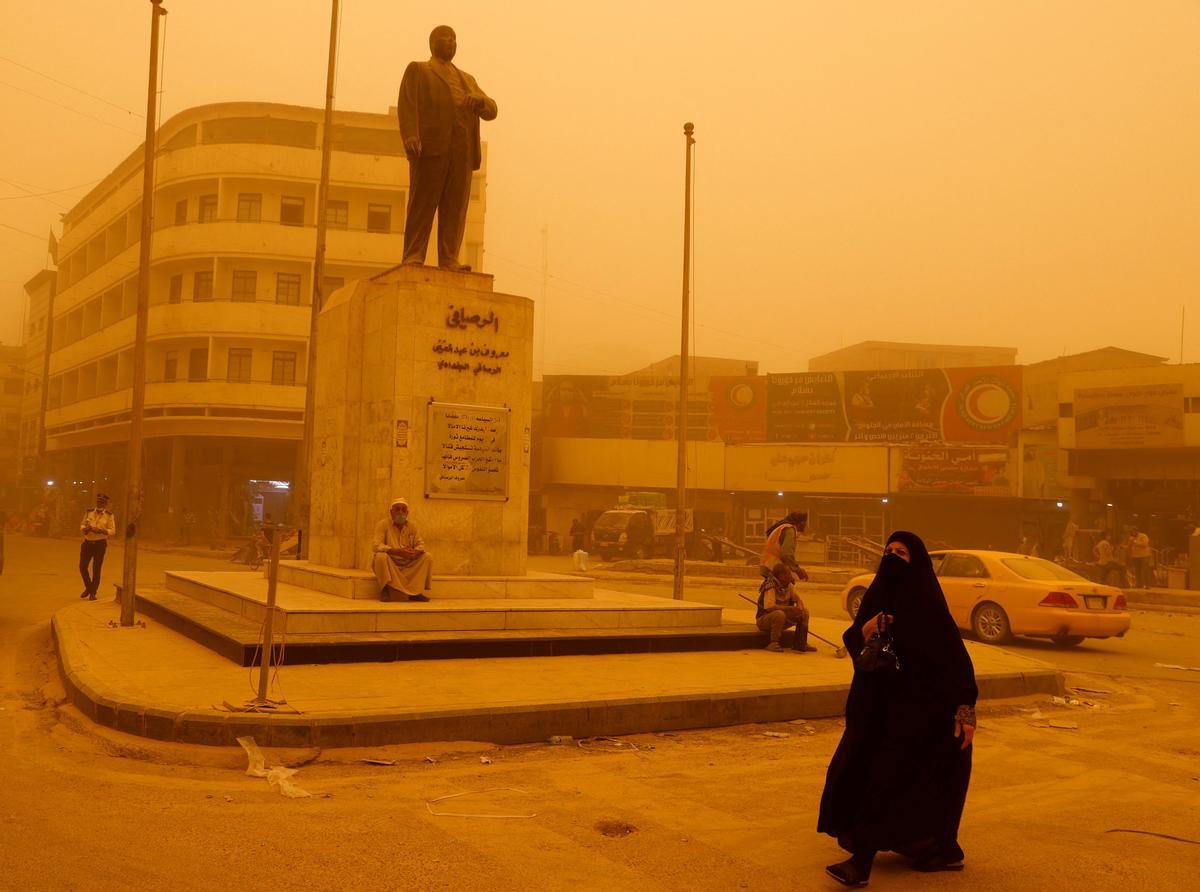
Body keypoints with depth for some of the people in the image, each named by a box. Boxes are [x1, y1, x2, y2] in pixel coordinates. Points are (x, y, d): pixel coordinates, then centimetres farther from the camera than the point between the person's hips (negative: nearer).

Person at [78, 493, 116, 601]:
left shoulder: (109, 515, -1)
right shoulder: (89, 512, 7)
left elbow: (112, 531, -4)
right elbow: (82, 526, 12)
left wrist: (100, 530, -20)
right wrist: (86, 528, -12)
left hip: (100, 544, -3)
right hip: (87, 543, 3)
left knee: (96, 569, 2)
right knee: (82, 566, 2)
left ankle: (93, 593, 15)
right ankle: (88, 588, 25)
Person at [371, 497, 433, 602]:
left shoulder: (411, 526, 8)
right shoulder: (383, 524, -7)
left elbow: (420, 544, 5)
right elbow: (375, 545, -20)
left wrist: (415, 552, -22)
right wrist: (398, 551, -32)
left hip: (408, 565, 5)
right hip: (390, 564, -5)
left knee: (427, 557, -14)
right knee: (381, 556, -35)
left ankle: (415, 592, -17)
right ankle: (385, 590, -19)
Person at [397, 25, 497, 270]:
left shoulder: (467, 80, 30)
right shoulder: (417, 71, 17)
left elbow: (491, 111, 19)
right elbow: (407, 105, 1)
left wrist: (479, 100, -6)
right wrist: (410, 136, -17)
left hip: (462, 151, 4)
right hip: (431, 147, -4)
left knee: (455, 206, -5)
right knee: (422, 204, -9)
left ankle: (448, 260, -8)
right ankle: (413, 258, -12)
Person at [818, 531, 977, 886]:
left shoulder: (927, 603, -13)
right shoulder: (878, 595, 7)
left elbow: (955, 654, -14)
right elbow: (852, 641, 10)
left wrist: (965, 709, -18)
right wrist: (865, 630, -14)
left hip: (914, 706, -8)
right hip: (877, 702, 8)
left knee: (889, 776, -9)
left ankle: (862, 861, -5)